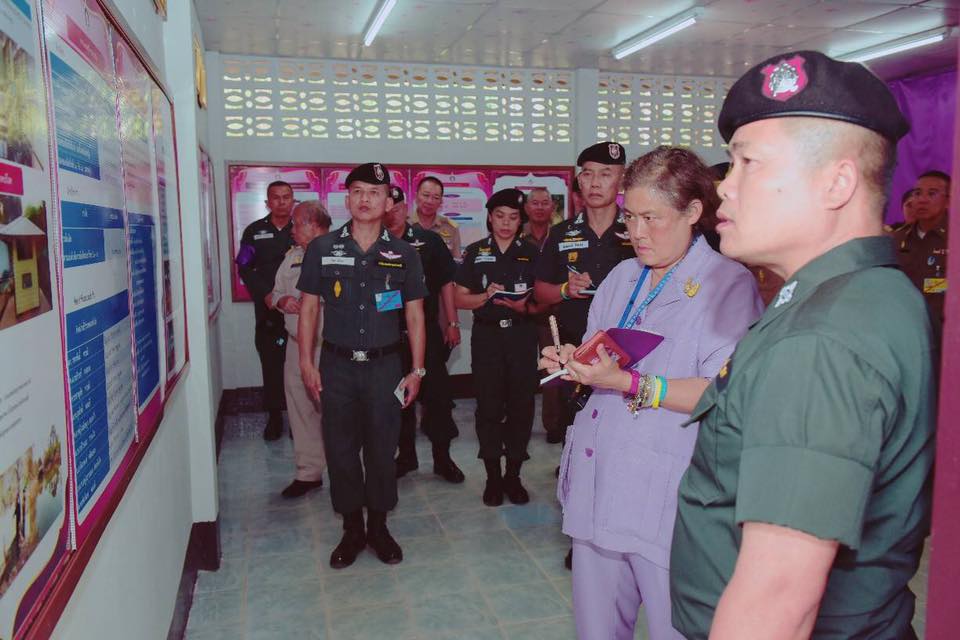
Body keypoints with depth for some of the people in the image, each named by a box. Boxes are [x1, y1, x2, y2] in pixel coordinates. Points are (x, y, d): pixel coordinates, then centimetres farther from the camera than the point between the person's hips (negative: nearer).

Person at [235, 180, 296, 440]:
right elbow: (245, 268, 4)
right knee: (271, 365, 4)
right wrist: (266, 294, -10)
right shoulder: (254, 231, 9)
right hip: (268, 311, 1)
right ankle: (274, 417, 15)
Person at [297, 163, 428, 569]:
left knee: (382, 448, 8)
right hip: (336, 365, 0)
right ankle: (352, 529, 25)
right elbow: (309, 308, 5)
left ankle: (378, 527, 27)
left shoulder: (403, 254, 2)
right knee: (340, 448, 7)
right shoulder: (322, 249, 1)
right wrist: (306, 363, 0)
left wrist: (416, 370, 1)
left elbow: (414, 314, 5)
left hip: (384, 365, 0)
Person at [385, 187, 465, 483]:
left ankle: (442, 457, 15)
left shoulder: (429, 240, 1)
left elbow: (446, 283, 2)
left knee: (437, 392, 1)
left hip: (428, 331, -1)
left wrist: (452, 323, -2)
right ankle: (406, 455, 25)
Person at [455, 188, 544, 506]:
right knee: (489, 407, 2)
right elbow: (460, 299, 4)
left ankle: (513, 475, 17)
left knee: (521, 405, 2)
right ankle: (493, 477, 15)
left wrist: (524, 306, -14)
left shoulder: (531, 253, 7)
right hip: (487, 336, -1)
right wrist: (487, 296, -14)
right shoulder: (475, 252, 6)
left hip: (522, 335, 1)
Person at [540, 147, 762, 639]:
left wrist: (628, 384, -24)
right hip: (597, 488, 7)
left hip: (667, 504, -6)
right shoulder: (622, 277, 14)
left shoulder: (728, 284, -9)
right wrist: (571, 363, 0)